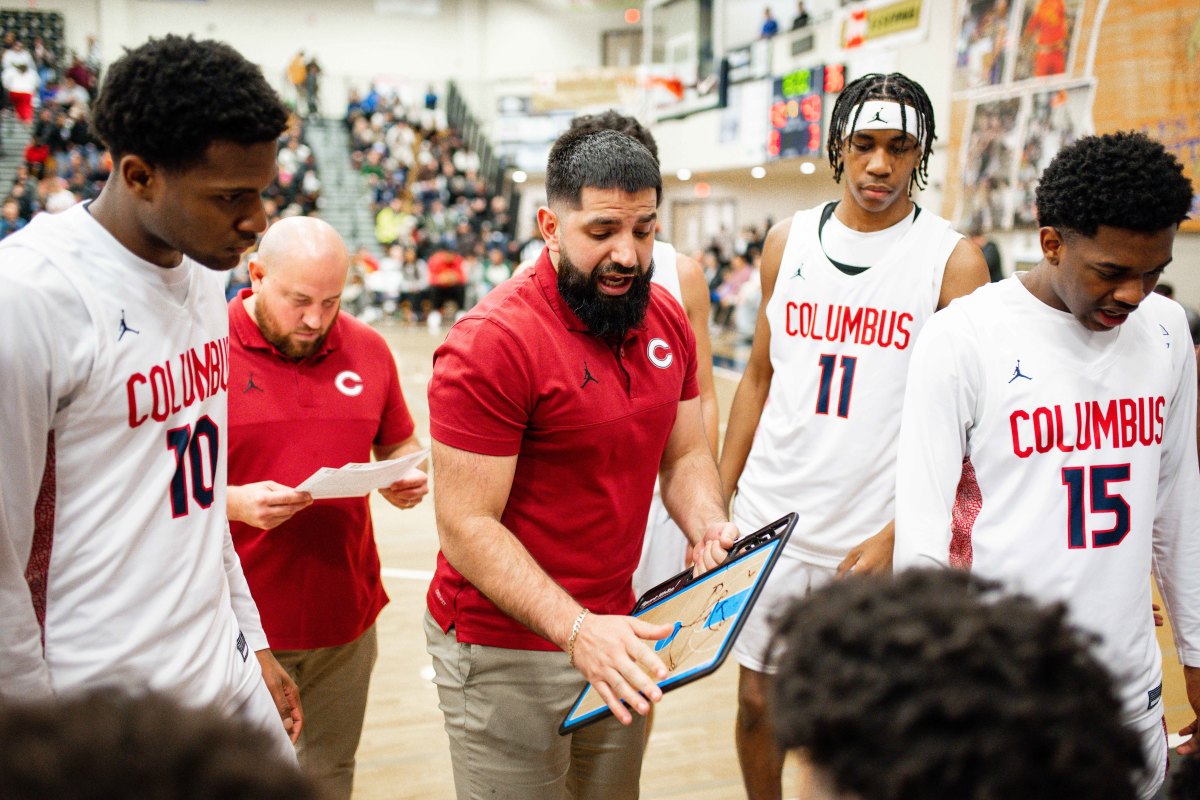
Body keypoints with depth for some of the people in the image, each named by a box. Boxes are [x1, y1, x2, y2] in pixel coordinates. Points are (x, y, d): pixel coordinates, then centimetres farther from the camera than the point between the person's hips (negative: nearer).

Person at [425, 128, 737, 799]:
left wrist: (707, 525, -10)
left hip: (615, 632, 7)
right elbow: (467, 527, -21)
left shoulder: (667, 319, 3)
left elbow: (686, 454, 11)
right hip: (507, 653, -6)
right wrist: (577, 630, -30)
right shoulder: (491, 342, -20)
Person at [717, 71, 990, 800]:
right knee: (758, 701, 14)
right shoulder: (789, 242, 5)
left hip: (875, 536, -3)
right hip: (770, 520, 4)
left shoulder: (952, 261, -6)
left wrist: (897, 536, -16)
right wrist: (716, 497, 8)